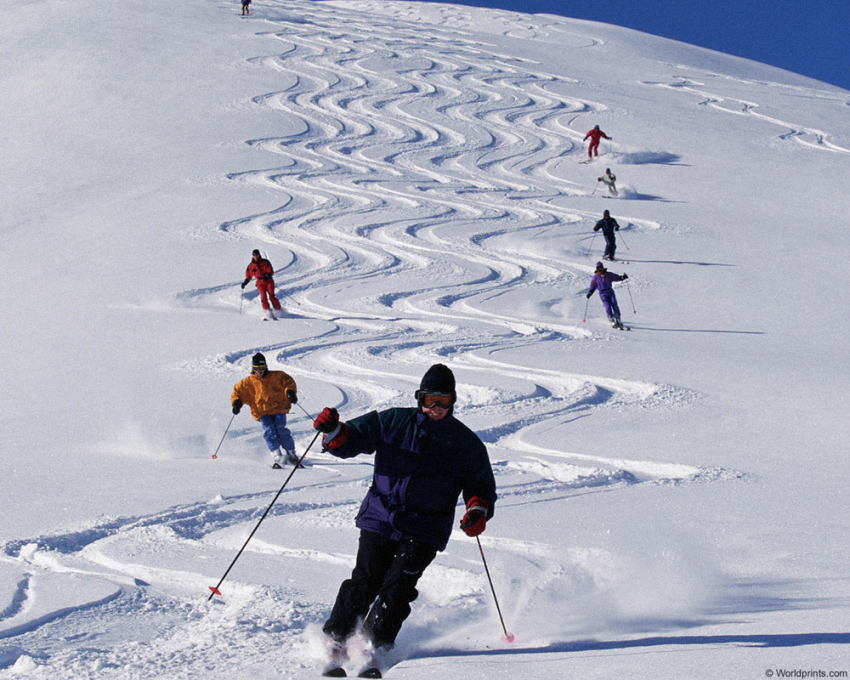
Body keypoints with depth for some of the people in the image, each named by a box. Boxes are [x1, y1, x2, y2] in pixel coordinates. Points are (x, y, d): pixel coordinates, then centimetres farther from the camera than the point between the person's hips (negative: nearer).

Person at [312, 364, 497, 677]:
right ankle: (333, 643, 1)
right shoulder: (392, 422, 8)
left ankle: (373, 650, -9)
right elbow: (352, 439, 11)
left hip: (424, 532, 0)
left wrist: (478, 511, -10)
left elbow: (481, 486, 12)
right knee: (364, 583, -8)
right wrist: (334, 432, -12)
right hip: (380, 520, 0)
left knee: (397, 587, -14)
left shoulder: (466, 442, 8)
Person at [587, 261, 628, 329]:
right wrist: (590, 292, -2)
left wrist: (622, 277, -10)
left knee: (615, 305, -10)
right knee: (608, 307, -17)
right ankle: (612, 322, -16)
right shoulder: (595, 277, 8)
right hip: (603, 294, -2)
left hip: (610, 291, 2)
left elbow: (616, 277, 9)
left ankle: (618, 321, -2)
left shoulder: (608, 275, 9)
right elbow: (593, 286, 13)